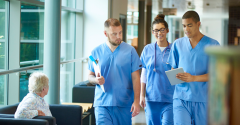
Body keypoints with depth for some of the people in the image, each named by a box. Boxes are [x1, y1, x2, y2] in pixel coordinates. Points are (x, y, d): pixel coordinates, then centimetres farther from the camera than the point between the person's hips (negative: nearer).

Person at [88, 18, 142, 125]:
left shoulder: (130, 50, 2)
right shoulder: (96, 52, 6)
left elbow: (135, 78, 1)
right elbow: (90, 76, 12)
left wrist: (136, 101, -6)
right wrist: (96, 79, -12)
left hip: (124, 104, 0)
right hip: (102, 104, 0)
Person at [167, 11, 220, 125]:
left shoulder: (212, 45, 0)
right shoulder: (177, 44, 10)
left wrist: (193, 78, -19)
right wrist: (175, 76, -8)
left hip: (203, 99, -1)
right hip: (181, 97, 1)